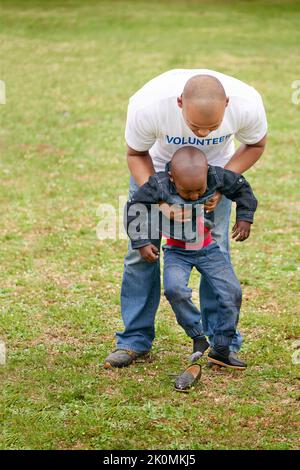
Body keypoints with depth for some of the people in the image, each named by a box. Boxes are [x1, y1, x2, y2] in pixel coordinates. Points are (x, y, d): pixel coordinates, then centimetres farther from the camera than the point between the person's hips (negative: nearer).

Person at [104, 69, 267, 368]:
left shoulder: (248, 104, -36)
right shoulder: (146, 105, -40)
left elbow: (255, 145, -11)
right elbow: (136, 154, -17)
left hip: (215, 167, 1)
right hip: (156, 166, 0)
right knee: (141, 248, -2)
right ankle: (136, 339, 11)